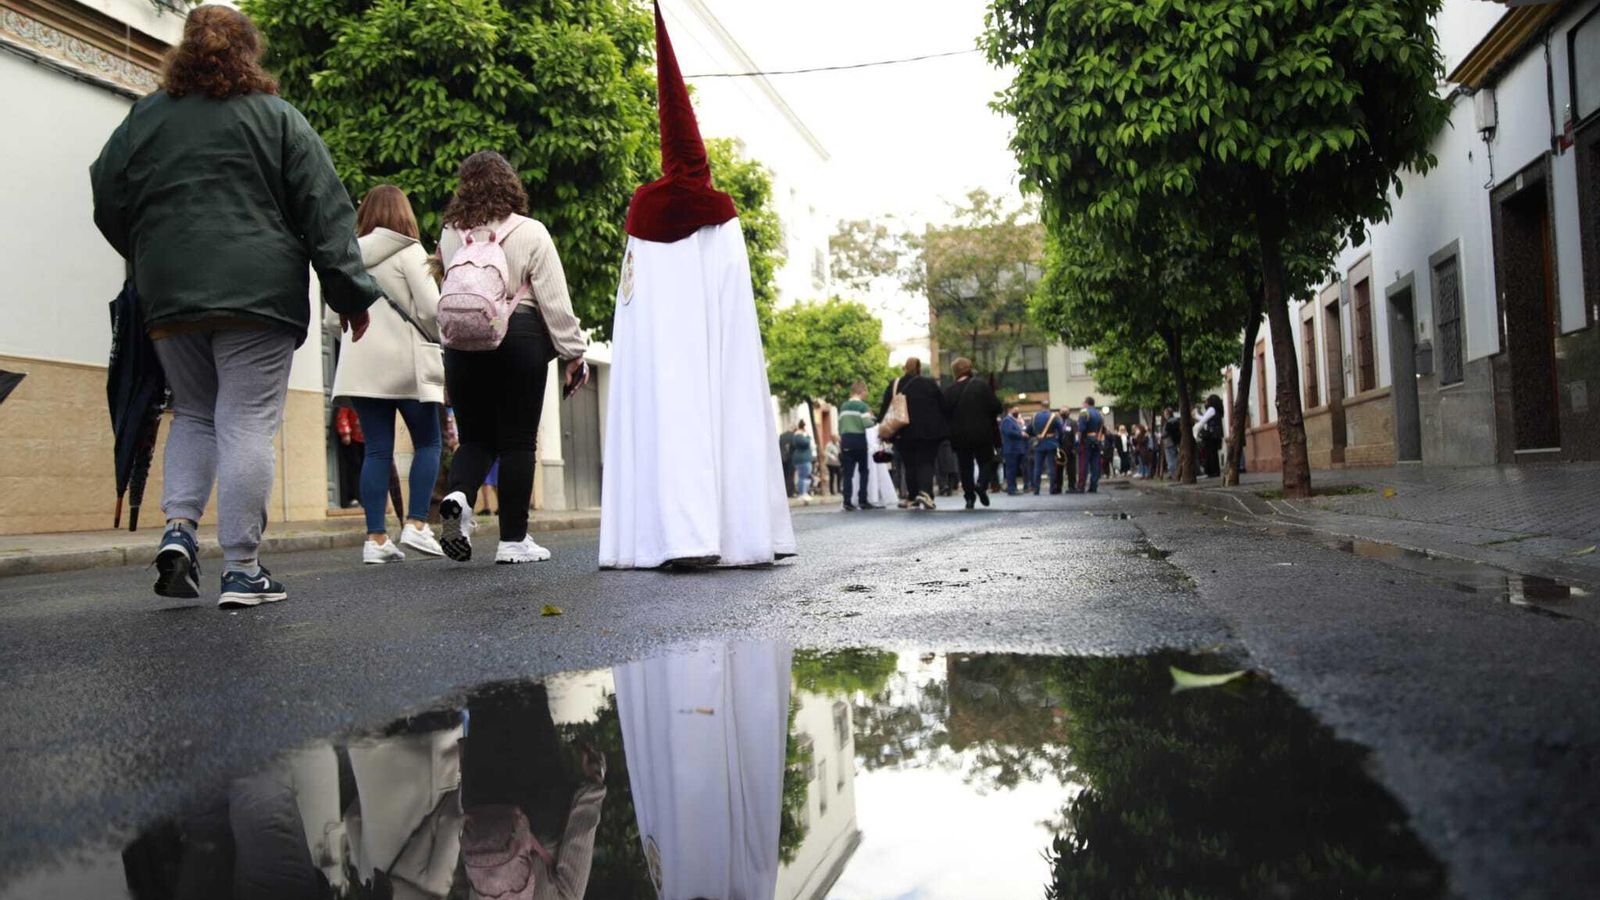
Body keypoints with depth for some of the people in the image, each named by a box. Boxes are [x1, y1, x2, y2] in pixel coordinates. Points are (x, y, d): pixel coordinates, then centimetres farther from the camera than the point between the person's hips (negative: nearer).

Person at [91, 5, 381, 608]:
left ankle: (178, 526, 0)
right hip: (258, 293, -3)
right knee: (247, 425, -3)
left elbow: (108, 204, 13)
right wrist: (351, 293, -2)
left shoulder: (144, 118, 13)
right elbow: (325, 212, -1)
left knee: (194, 414, 19)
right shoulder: (278, 118, 4)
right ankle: (242, 571, -3)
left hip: (169, 295, 4)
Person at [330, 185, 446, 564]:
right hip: (404, 358, -5)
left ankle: (376, 539, 1)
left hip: (361, 362, 5)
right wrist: (438, 339, 7)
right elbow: (430, 309, -8)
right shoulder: (409, 252, -3)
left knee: (377, 449, 4)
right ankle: (415, 524, -6)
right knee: (428, 442, 6)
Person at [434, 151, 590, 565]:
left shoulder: (450, 236, 7)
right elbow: (554, 300, -4)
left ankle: (459, 496, -15)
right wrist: (573, 353, 0)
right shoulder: (530, 233, -3)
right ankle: (513, 539, 5)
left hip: (462, 344, 3)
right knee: (517, 441, 3)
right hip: (519, 340, -3)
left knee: (475, 437, 14)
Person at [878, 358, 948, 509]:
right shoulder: (931, 384, 1)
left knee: (910, 465, 11)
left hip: (904, 433, 2)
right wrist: (944, 428, 12)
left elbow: (884, 410, 4)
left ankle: (912, 499, 11)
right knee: (926, 462, -2)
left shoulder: (894, 386, 4)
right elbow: (943, 407, 2)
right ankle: (924, 494, -24)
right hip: (929, 431, -2)